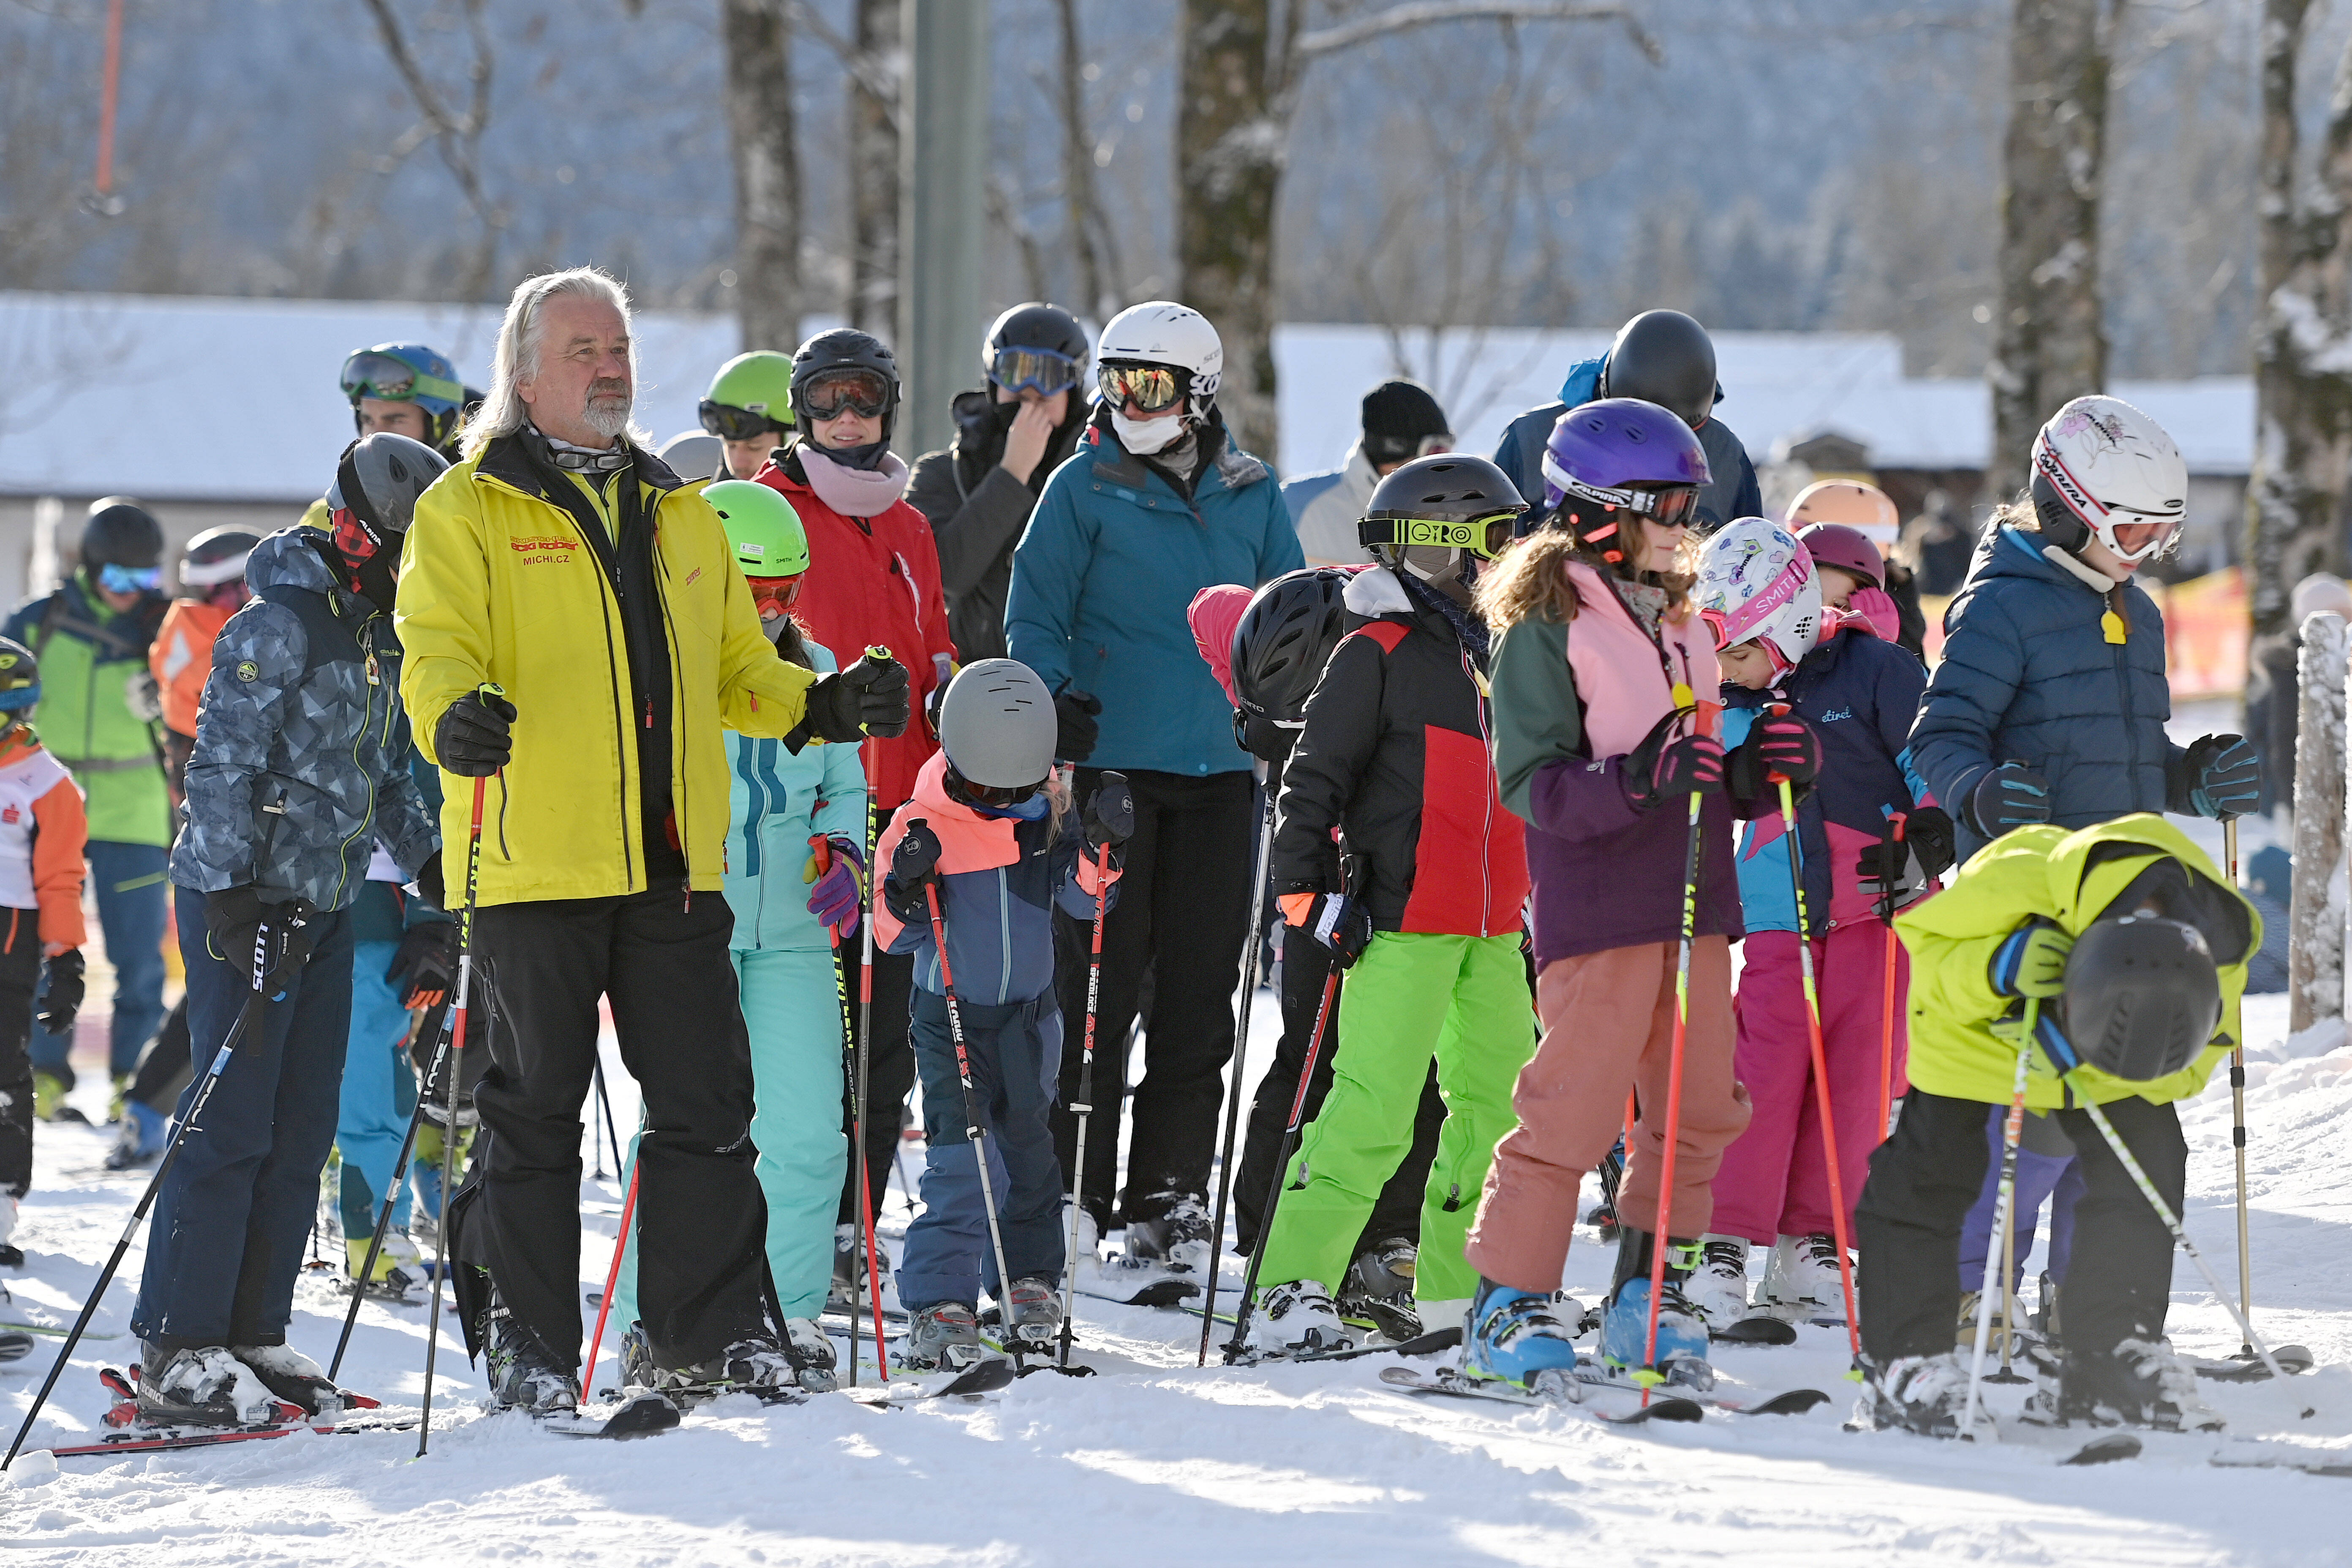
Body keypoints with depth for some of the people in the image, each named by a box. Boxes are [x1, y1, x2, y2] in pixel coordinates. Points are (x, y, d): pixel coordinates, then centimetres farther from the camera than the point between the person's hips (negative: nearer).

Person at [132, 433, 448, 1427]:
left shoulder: (380, 634, 13)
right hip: (244, 902, -9)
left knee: (301, 1132, 7)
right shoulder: (280, 626, -14)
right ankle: (176, 1352, -9)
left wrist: (432, 863, 22)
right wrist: (237, 902, -23)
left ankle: (252, 1336, 11)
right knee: (234, 1124, -10)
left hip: (324, 906, 9)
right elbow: (223, 768, -18)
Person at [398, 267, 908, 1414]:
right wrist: (454, 716, -32)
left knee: (704, 1102, 5)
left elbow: (734, 669, 23)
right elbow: (436, 650, -10)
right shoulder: (472, 510, 2)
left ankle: (710, 1329, 14)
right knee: (534, 1110, 0)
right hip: (536, 865, -5)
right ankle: (526, 1341, 8)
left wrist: (820, 707, 5)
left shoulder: (680, 515, 19)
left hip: (672, 865, 5)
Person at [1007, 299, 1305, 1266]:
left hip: (1220, 770, 3)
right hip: (1113, 766, -3)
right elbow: (1034, 616, 1)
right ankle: (1072, 1186, 3)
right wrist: (1054, 700, -15)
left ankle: (1170, 1194, 10)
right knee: (1098, 984, -4)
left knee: (1198, 995, 4)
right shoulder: (1084, 489, 1)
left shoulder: (1251, 497, 10)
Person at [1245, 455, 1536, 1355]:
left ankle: (1455, 1291, 18)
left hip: (1490, 927, 8)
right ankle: (1292, 1292, -12)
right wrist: (1308, 892, -12)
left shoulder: (1493, 654, 18)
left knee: (1501, 1104, 9)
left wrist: (1532, 897, 30)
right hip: (1403, 922, -8)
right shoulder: (1377, 655, -6)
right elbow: (1315, 779, -7)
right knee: (1372, 1111, -14)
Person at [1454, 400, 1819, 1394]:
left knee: (1701, 1108, 7)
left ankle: (1648, 1298, 18)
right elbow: (1530, 782, -14)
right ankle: (1510, 1299, 0)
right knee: (1573, 1107, -9)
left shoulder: (1679, 623, 18)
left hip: (1692, 909, 8)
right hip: (1596, 911, -8)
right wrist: (1633, 782, -27)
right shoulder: (1545, 630, -7)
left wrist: (1763, 769, 3)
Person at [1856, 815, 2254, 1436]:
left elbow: (2182, 1072, -20)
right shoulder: (2017, 883, -42)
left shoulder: (2217, 951, -33)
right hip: (1975, 1030, -2)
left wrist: (2077, 1061, -38)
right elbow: (1924, 952, -24)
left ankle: (2110, 1366, -2)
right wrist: (1994, 970, -46)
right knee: (1925, 1177, -11)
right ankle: (1906, 1363, -1)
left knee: (2144, 1171, -11)